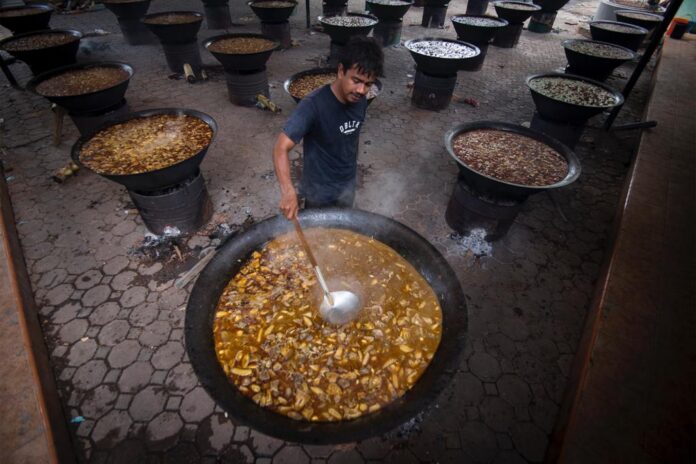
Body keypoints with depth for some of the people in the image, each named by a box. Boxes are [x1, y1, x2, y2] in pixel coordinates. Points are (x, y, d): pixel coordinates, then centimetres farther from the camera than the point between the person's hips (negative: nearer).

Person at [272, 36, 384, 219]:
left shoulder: (360, 101, -8)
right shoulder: (314, 104, -28)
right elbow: (281, 147, -33)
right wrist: (288, 191, -47)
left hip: (348, 185, 6)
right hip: (319, 189, -5)